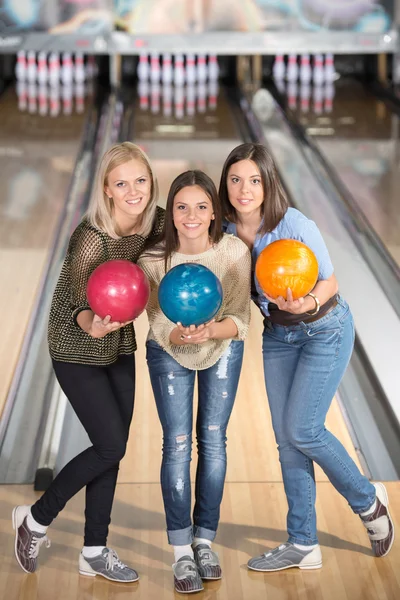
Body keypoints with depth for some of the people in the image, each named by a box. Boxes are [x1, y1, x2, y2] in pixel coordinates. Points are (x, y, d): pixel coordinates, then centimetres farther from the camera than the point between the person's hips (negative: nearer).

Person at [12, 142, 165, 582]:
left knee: (111, 449, 9)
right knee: (111, 447, -7)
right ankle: (36, 519, 15)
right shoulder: (91, 237, -28)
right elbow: (79, 302, -32)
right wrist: (92, 326, -54)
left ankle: (95, 553, 23)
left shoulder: (156, 222, -10)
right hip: (78, 352, -6)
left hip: (120, 348, 6)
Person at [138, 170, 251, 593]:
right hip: (169, 356, -1)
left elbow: (239, 321, -24)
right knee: (177, 446, -3)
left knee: (212, 441, 5)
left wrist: (210, 330, -45)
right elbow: (161, 328, -23)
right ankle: (182, 552, 8)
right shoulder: (153, 261, -29)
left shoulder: (235, 252, -28)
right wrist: (182, 335, -46)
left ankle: (204, 541, 21)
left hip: (222, 352, 1)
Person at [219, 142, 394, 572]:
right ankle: (303, 545, 16)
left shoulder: (296, 227, -26)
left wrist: (308, 304, -36)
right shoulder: (224, 230, -11)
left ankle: (368, 501, 16)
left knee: (303, 430, -10)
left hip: (325, 329, -6)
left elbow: (329, 283, -17)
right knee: (286, 439, 6)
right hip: (277, 334, 6)